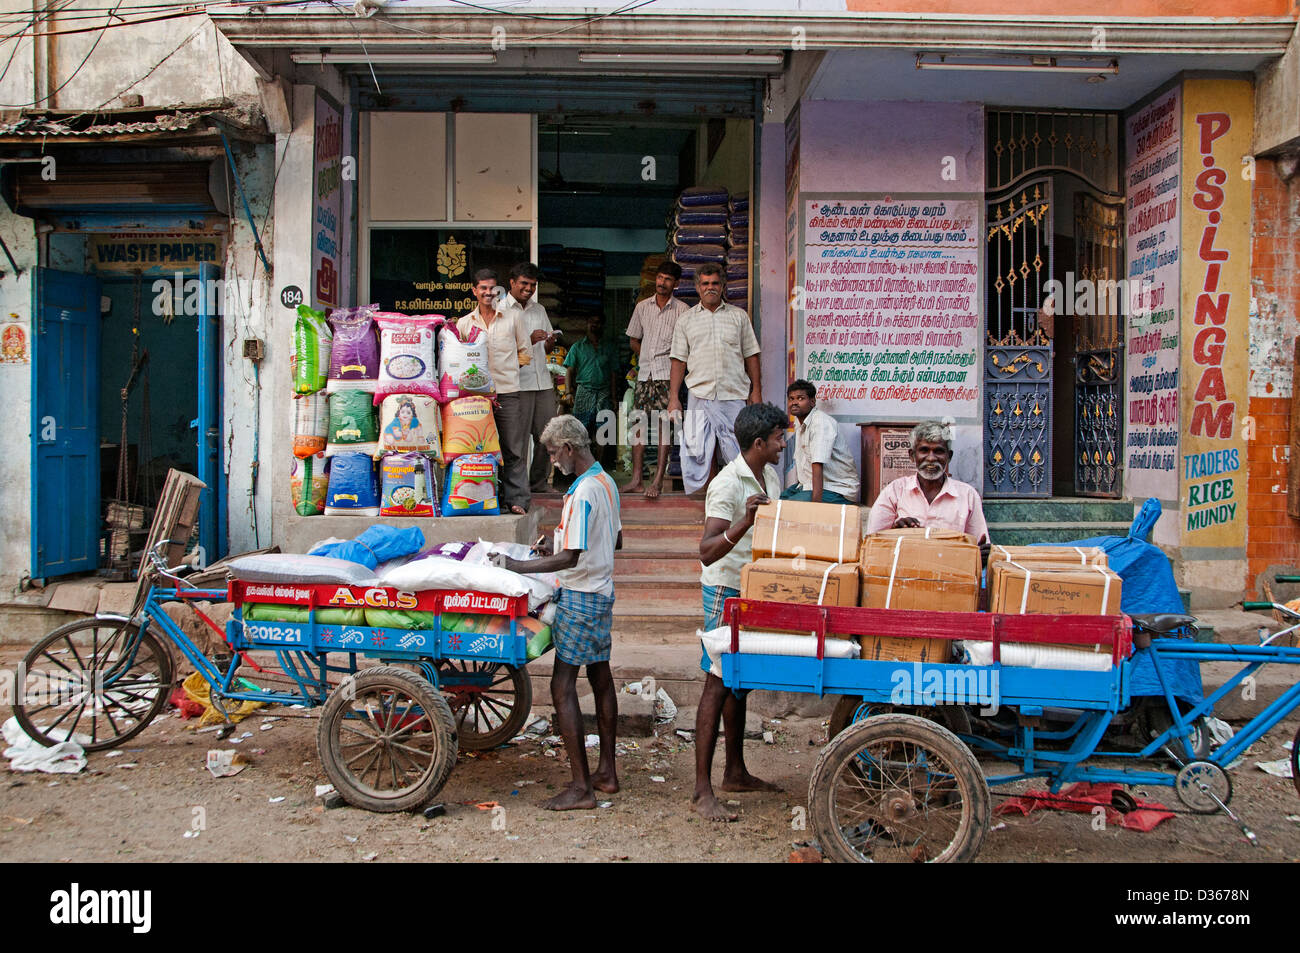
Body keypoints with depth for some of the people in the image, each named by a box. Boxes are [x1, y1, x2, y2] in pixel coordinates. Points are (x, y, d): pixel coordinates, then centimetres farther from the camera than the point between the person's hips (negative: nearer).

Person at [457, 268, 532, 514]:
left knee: (513, 449, -2)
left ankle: (515, 499, 2)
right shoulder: (464, 323, 10)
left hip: (508, 392, -1)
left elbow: (525, 352, 14)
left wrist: (505, 370, 7)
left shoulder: (512, 317, 8)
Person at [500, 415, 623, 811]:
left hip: (579, 598, -10)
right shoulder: (607, 482, 10)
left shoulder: (582, 493, -21)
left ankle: (581, 787, -6)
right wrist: (559, 546, 17)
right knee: (601, 679, 14)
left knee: (562, 687, -7)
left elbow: (570, 558, -25)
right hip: (602, 591, 10)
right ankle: (607, 772, 23)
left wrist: (518, 566, -20)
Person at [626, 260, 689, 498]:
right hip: (644, 372, 4)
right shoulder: (642, 307, 13)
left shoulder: (682, 310, 1)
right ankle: (636, 479, 5)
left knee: (663, 425, -10)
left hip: (667, 374, -4)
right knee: (638, 424, 1)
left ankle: (658, 481, -10)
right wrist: (647, 358, 13)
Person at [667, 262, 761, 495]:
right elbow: (679, 360, 9)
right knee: (698, 450, -4)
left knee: (737, 452, -1)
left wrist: (756, 390, 5)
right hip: (700, 395, 0)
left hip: (734, 396, 0)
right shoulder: (686, 320, 11)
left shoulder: (739, 316, 11)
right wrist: (673, 397, 2)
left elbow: (751, 355, 12)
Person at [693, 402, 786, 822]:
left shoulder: (771, 476, 8)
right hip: (726, 589, -8)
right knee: (718, 684, -8)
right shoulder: (728, 484, -20)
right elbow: (707, 551, -30)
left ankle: (735, 772, 27)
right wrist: (744, 522, -43)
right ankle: (702, 791, -5)